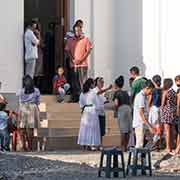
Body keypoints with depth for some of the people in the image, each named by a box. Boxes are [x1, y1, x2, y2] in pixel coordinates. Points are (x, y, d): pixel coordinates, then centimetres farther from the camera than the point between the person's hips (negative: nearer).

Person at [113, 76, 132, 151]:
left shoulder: (117, 92, -2)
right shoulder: (126, 92, 18)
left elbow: (116, 103, -14)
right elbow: (129, 102, 16)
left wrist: (116, 109, 3)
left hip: (121, 109, -6)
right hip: (128, 109, 6)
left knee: (123, 130, -6)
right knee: (128, 130, 7)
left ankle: (122, 147, -5)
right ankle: (126, 146, 11)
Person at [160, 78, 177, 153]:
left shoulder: (165, 92, -9)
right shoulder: (174, 92, 11)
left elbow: (163, 104, -10)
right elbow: (176, 103, 12)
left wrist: (161, 109, 3)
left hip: (166, 111, -7)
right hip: (173, 112, 7)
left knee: (167, 130, -4)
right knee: (170, 130, 15)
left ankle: (168, 147, -5)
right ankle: (169, 146, 20)